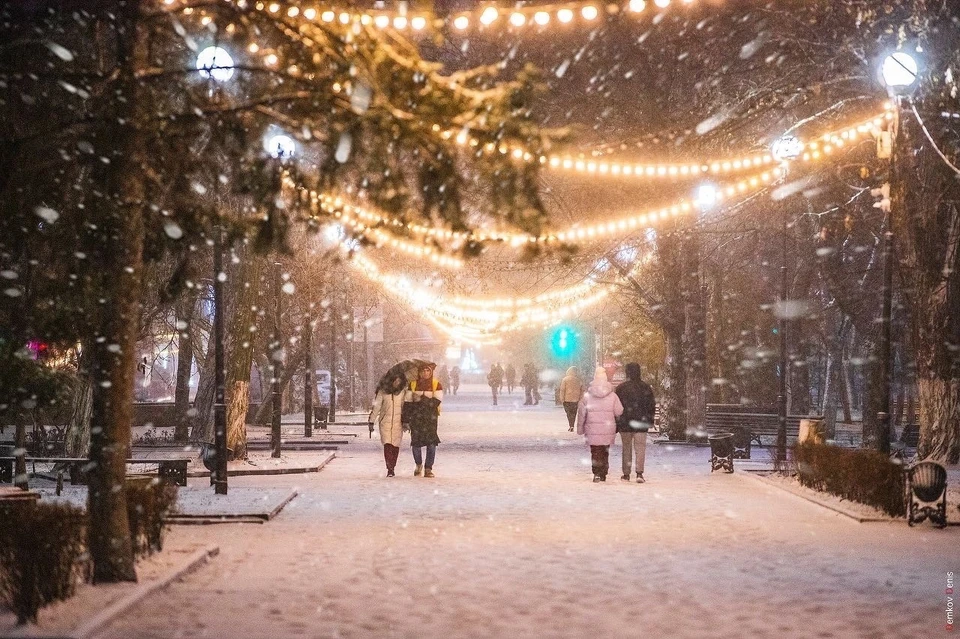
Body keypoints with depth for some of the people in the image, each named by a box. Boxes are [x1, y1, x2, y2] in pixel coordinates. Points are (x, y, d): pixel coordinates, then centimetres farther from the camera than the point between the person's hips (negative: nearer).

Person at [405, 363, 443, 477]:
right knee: (416, 442, 0)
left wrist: (421, 399, -15)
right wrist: (406, 418, 0)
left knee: (431, 442, -9)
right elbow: (408, 402, 6)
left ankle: (428, 468, -2)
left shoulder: (436, 384, 2)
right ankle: (419, 465, 25)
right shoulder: (413, 384, 6)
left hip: (431, 416, -1)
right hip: (416, 416, 1)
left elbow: (436, 402, -9)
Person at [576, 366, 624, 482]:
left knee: (595, 452, 5)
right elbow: (619, 412, -4)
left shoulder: (587, 396, -5)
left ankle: (597, 473, -9)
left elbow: (581, 413, -1)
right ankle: (603, 474, 19)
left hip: (592, 430, -1)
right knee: (605, 452, 15)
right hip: (608, 430, 1)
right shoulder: (612, 396, -5)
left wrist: (580, 429, 9)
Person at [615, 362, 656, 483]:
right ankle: (639, 473, -13)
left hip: (624, 423, -1)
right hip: (641, 423, 1)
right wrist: (650, 419, 17)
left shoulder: (621, 388, -6)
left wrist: (616, 424, 3)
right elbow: (652, 405, 5)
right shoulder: (646, 387, 0)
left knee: (626, 448, 10)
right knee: (640, 448, 1)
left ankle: (626, 474, 13)